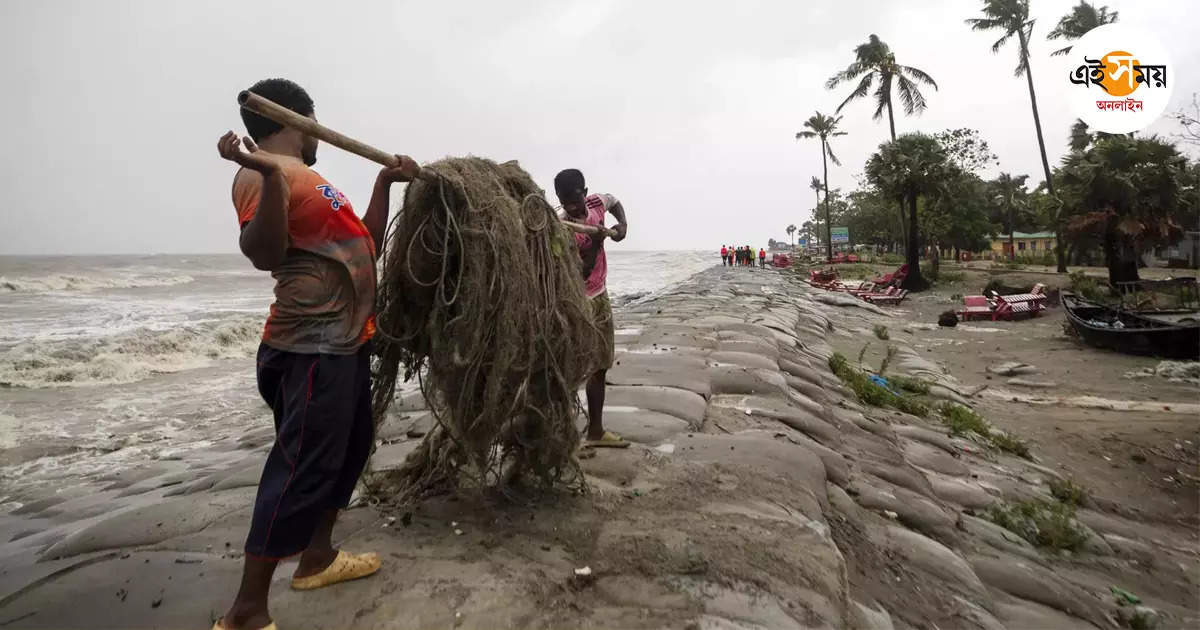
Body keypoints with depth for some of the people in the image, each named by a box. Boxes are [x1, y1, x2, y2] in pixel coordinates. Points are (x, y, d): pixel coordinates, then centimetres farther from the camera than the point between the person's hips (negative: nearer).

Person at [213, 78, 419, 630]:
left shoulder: (302, 176, 18)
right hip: (313, 347, -11)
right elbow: (264, 255, -26)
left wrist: (385, 182, 23)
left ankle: (317, 557, 34)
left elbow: (365, 245, 23)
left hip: (342, 340, 11)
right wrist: (270, 175, -36)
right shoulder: (262, 174, -12)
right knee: (302, 467, -8)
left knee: (349, 447, 19)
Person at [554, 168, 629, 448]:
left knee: (599, 367, 15)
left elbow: (615, 202, 20)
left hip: (601, 298, 8)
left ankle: (596, 431, 29)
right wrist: (595, 243, -34)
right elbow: (581, 272, -26)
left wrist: (622, 224, 4)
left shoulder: (596, 202, -4)